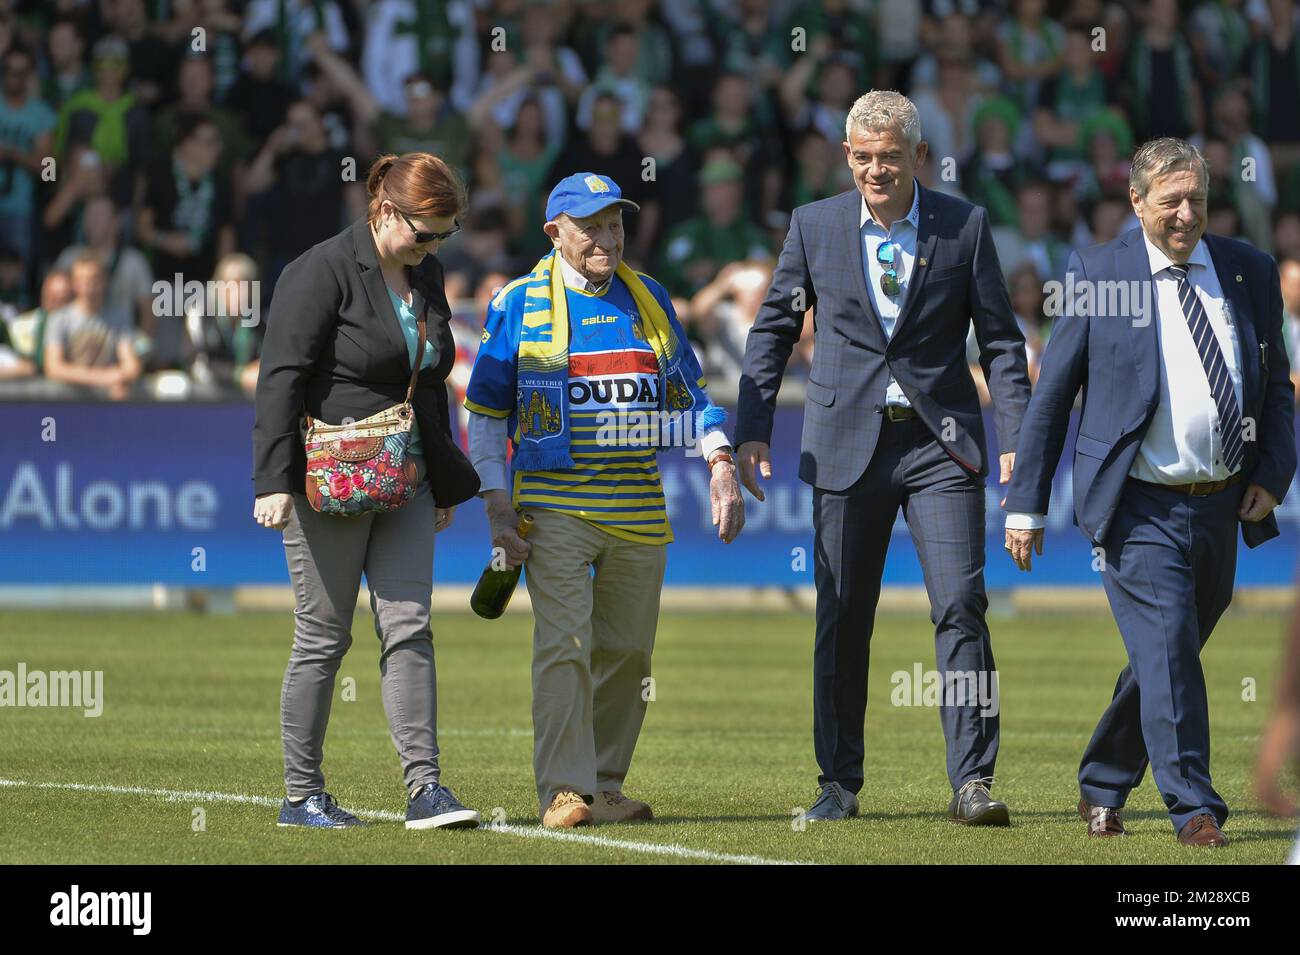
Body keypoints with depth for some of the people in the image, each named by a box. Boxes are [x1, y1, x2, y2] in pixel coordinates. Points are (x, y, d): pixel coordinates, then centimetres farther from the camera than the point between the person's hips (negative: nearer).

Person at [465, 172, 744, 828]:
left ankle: (605, 788, 14)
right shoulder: (518, 304, 1)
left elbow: (687, 392, 16)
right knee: (564, 645, -14)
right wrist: (497, 504, -5)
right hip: (554, 509, -4)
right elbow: (485, 412, 3)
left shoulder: (648, 298, 12)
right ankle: (564, 793, -15)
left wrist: (720, 464, 1)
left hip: (639, 508, 4)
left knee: (627, 653, 5)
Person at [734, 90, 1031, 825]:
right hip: (848, 446, 1)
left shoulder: (965, 226, 2)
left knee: (961, 606, -11)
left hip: (941, 445, -1)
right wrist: (753, 430, 4)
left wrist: (1018, 439, -4)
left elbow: (1000, 339, 4)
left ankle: (973, 783, -11)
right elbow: (774, 330, 11)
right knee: (843, 619, 5)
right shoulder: (815, 226, 5)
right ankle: (840, 783, 16)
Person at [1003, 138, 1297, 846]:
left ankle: (1101, 788, 29)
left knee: (1162, 659, 13)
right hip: (1139, 508, -4)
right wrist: (1026, 504, -1)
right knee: (1168, 653, -13)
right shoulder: (1096, 275, -3)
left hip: (1221, 507, 4)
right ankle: (1194, 810, -9)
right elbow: (1050, 396, 1)